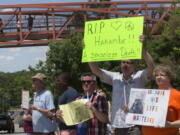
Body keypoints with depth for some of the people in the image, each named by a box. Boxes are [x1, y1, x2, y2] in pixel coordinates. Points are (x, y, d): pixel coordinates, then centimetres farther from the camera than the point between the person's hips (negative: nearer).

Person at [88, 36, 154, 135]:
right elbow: (95, 70, 10)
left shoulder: (139, 77, 1)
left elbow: (151, 66, -16)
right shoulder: (115, 77, 11)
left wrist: (142, 48, -23)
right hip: (118, 124, 4)